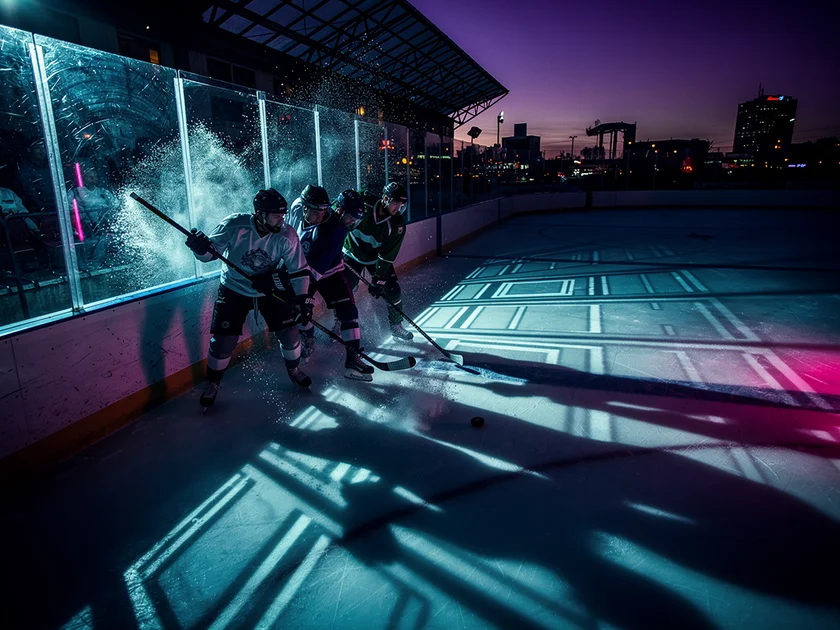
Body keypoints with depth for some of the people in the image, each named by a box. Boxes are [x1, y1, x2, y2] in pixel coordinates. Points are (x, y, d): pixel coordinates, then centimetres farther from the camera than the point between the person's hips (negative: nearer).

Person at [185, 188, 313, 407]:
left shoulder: (287, 235, -19)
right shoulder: (234, 225, -23)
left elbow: (299, 270, -13)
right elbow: (210, 252, -14)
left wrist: (303, 299, -20)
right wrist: (201, 248, -37)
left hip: (270, 290, 2)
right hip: (234, 290, -1)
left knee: (289, 333, 1)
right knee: (223, 340, -4)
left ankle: (294, 370, 32)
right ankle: (212, 383, 23)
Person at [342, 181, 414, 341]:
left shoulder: (397, 224, -21)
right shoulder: (363, 205, -25)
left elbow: (387, 255, -19)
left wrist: (378, 280, -22)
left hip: (377, 258, 1)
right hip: (353, 254, -1)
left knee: (393, 290, -5)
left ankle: (396, 327, 16)